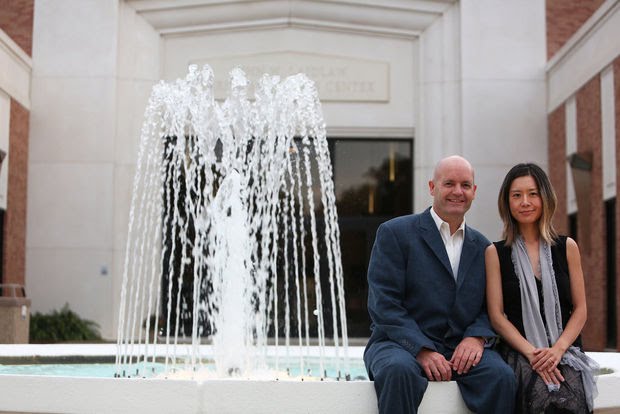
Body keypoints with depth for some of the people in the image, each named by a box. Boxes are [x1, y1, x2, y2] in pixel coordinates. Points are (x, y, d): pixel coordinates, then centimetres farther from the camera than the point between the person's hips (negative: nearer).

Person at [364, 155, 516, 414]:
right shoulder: (395, 233, 1)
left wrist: (477, 336, -9)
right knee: (398, 369, -37)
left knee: (501, 375, -27)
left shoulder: (482, 247, 17)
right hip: (400, 345, -3)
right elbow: (383, 304, -8)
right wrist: (422, 350, -19)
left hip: (461, 350, 4)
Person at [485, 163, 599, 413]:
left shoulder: (567, 247, 13)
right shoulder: (495, 253, 9)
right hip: (518, 352, -1)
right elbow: (496, 316, 2)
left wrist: (558, 349, -7)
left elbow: (580, 309, 10)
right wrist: (531, 352, -12)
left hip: (565, 351, 1)